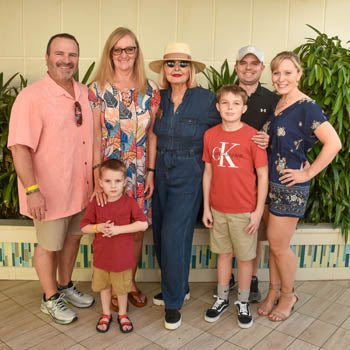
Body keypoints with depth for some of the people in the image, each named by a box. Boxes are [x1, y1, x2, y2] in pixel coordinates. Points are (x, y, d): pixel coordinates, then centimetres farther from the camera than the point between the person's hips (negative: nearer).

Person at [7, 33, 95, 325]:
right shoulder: (31, 97, -17)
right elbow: (20, 148, -21)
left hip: (80, 189, 7)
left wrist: (95, 177, 13)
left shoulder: (84, 94, 4)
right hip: (49, 193, -6)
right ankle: (51, 298, 33)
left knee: (73, 237, 21)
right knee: (49, 246, 12)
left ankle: (66, 286, 43)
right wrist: (32, 190, -25)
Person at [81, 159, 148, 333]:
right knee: (104, 287, 20)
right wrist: (99, 227, -21)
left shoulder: (130, 202, -12)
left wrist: (119, 229, -23)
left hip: (123, 256, -2)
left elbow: (143, 224, -18)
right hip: (101, 255, 2)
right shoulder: (95, 203, -8)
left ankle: (122, 314, 38)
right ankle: (106, 314, 41)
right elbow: (84, 227, -1)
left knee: (122, 288, 15)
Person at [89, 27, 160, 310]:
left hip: (140, 172, 2)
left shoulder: (150, 89, 3)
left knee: (137, 231, 10)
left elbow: (152, 134, 4)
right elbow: (95, 135, -5)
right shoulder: (99, 89, -2)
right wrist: (97, 176, -12)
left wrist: (150, 171, 0)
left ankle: (131, 281, 32)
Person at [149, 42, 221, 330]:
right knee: (160, 236, 11)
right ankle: (179, 287, 33)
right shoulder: (159, 99, 4)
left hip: (189, 178, -5)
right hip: (162, 175, 5)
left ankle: (174, 301, 12)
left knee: (174, 237, -8)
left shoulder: (206, 99, -9)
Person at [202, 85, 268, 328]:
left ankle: (243, 303, 30)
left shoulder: (252, 136, -11)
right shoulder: (210, 135, 0)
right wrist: (206, 207, 5)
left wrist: (258, 211, -9)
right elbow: (208, 172, 5)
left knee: (245, 256, 11)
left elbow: (262, 176, -8)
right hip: (218, 209, 3)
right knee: (223, 253, 17)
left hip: (244, 210, -3)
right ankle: (222, 299, 34)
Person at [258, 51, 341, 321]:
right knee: (274, 242, 14)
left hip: (290, 187, -7)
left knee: (278, 244, 3)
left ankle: (288, 295, 26)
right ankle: (274, 292, 31)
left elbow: (333, 143, -21)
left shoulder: (306, 107, -14)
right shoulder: (275, 105, 9)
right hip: (270, 183, 7)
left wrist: (308, 173, -17)